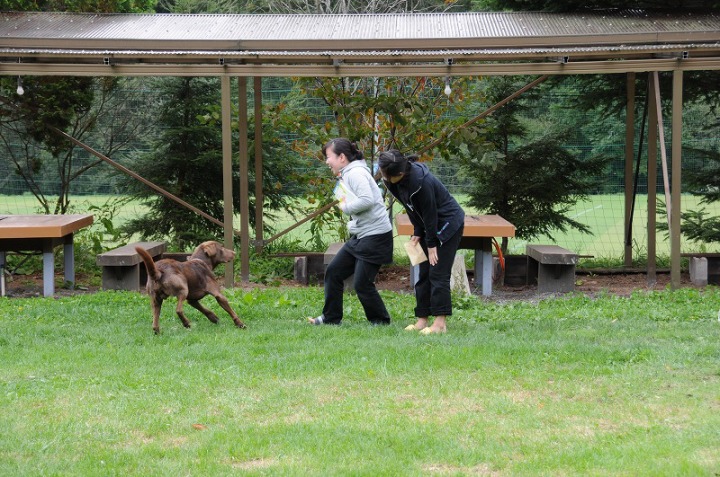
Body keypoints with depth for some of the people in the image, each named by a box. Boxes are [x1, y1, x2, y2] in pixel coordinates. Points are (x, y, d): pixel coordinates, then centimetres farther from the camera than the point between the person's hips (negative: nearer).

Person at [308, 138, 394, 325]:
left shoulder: (356, 173, -15)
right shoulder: (346, 175, 16)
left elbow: (366, 200, -27)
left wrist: (346, 207, -13)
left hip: (375, 235, -10)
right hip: (360, 236, 10)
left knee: (361, 283, -7)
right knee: (333, 271, 10)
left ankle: (380, 321, 10)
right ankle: (331, 317, 20)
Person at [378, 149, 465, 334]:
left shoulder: (421, 181, -33)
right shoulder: (396, 181, -7)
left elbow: (429, 213, -24)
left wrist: (431, 243, -17)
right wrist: (417, 233, 1)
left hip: (448, 224, -9)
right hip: (430, 226, 9)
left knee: (438, 273, -11)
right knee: (424, 274, 7)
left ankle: (440, 323, -10)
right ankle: (422, 320, 9)